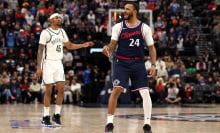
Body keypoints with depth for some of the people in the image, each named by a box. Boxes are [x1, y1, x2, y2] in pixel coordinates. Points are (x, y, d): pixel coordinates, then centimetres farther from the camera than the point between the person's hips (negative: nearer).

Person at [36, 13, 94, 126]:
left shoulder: (62, 32, 11)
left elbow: (69, 45, 22)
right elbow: (40, 50, -10)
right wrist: (39, 67, -17)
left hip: (58, 63, 6)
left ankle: (57, 115, 8)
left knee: (61, 89, -2)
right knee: (48, 90, -5)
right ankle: (46, 117, 4)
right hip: (48, 63, -6)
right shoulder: (45, 33, -9)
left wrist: (83, 45, 9)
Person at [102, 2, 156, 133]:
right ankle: (109, 122, -3)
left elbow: (151, 47, 5)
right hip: (122, 62, 0)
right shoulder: (118, 27, 5)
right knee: (116, 90, -13)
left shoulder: (144, 28, 2)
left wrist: (153, 65, -6)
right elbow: (113, 45, 5)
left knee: (145, 92, -6)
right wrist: (108, 48, -19)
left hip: (138, 63, 0)